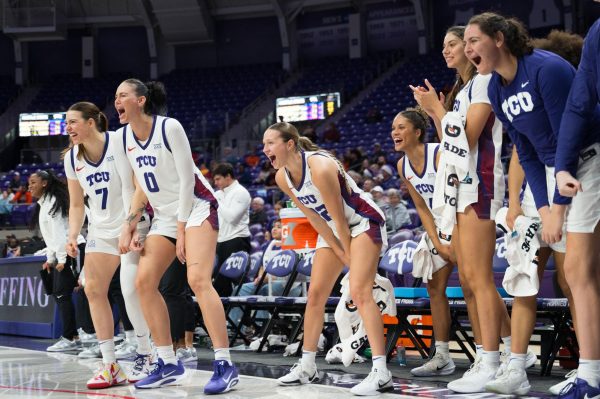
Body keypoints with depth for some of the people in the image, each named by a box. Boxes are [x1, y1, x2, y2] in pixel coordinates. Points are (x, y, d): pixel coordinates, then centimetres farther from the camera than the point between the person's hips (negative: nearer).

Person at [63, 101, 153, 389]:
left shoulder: (119, 143, -15)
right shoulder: (72, 158, 4)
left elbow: (134, 187, -16)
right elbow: (77, 204, 12)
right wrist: (72, 236, -1)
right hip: (101, 230, 6)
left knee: (131, 289, -17)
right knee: (93, 289, -6)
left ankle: (145, 356, 2)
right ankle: (110, 366, -1)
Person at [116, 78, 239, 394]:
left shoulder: (169, 128, -17)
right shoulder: (125, 137, 4)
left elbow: (187, 178, -16)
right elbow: (142, 184, 12)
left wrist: (181, 229, -16)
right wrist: (130, 224, 3)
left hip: (195, 208, -8)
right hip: (164, 215, 8)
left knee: (198, 279, -22)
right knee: (144, 281, -3)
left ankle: (225, 365, -22)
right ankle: (169, 364, 5)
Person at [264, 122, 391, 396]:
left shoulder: (320, 167, -30)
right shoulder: (282, 178, -6)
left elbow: (339, 217, -23)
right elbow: (313, 217, -1)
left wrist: (349, 253, -14)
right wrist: (339, 251, -2)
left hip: (364, 223, -8)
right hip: (333, 230, 9)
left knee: (359, 292, -21)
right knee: (315, 294, 7)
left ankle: (381, 373, -26)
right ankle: (307, 367, 17)